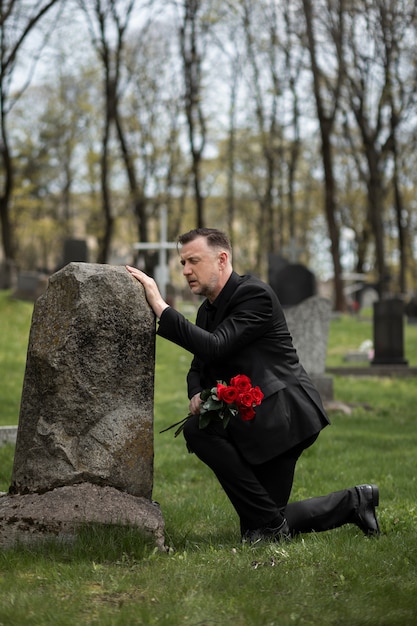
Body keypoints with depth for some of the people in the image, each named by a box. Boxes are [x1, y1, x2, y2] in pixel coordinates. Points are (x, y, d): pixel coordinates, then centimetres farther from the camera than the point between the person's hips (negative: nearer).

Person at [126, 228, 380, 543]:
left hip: (284, 411, -9)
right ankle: (353, 502, 23)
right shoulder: (208, 310, 14)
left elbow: (214, 347, -26)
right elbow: (198, 367, 19)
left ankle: (269, 522, -17)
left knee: (199, 430, -28)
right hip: (263, 421, 9)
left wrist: (161, 307, -27)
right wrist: (197, 393, -5)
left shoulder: (255, 293, -14)